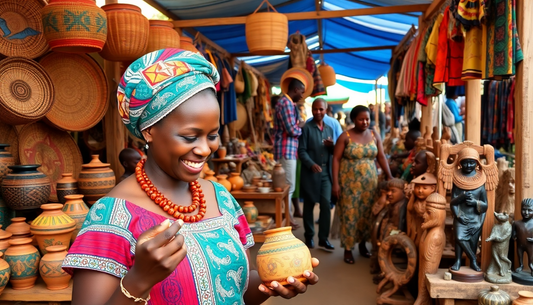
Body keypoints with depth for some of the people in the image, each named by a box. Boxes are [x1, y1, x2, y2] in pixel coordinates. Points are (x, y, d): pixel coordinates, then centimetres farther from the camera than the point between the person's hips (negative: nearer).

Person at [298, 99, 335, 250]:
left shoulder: (329, 129, 13)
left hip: (326, 172, 4)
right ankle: (309, 236, 21)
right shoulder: (306, 128, -3)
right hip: (310, 172, -4)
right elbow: (301, 151, -10)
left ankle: (323, 238, 11)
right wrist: (311, 164, -26)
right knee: (309, 205, 7)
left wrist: (331, 146, -7)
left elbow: (333, 152, 15)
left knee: (326, 205, 1)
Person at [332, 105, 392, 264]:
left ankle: (363, 244, 28)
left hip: (369, 182, 4)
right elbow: (336, 159, -8)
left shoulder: (375, 136, 5)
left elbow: (381, 157, 7)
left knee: (367, 213, 10)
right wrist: (335, 183, -14)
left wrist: (389, 176, -4)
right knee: (350, 214, 1)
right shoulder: (345, 136, -6)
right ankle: (348, 249, 12)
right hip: (349, 182, -4)